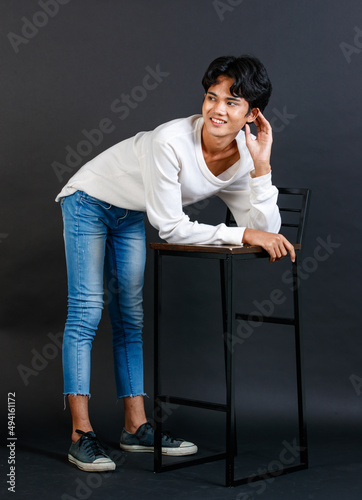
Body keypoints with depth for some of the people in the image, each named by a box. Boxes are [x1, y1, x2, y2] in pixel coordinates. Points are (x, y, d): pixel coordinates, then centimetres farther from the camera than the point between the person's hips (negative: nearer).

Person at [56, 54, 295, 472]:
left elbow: (266, 232, -23)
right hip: (91, 200, -6)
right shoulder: (172, 141, -36)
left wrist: (262, 165, -30)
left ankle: (136, 427, 13)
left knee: (132, 317, 6)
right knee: (87, 310, -11)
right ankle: (81, 434, -9)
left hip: (133, 218, 6)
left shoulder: (243, 158, -17)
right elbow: (171, 228, -33)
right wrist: (243, 234, -35)